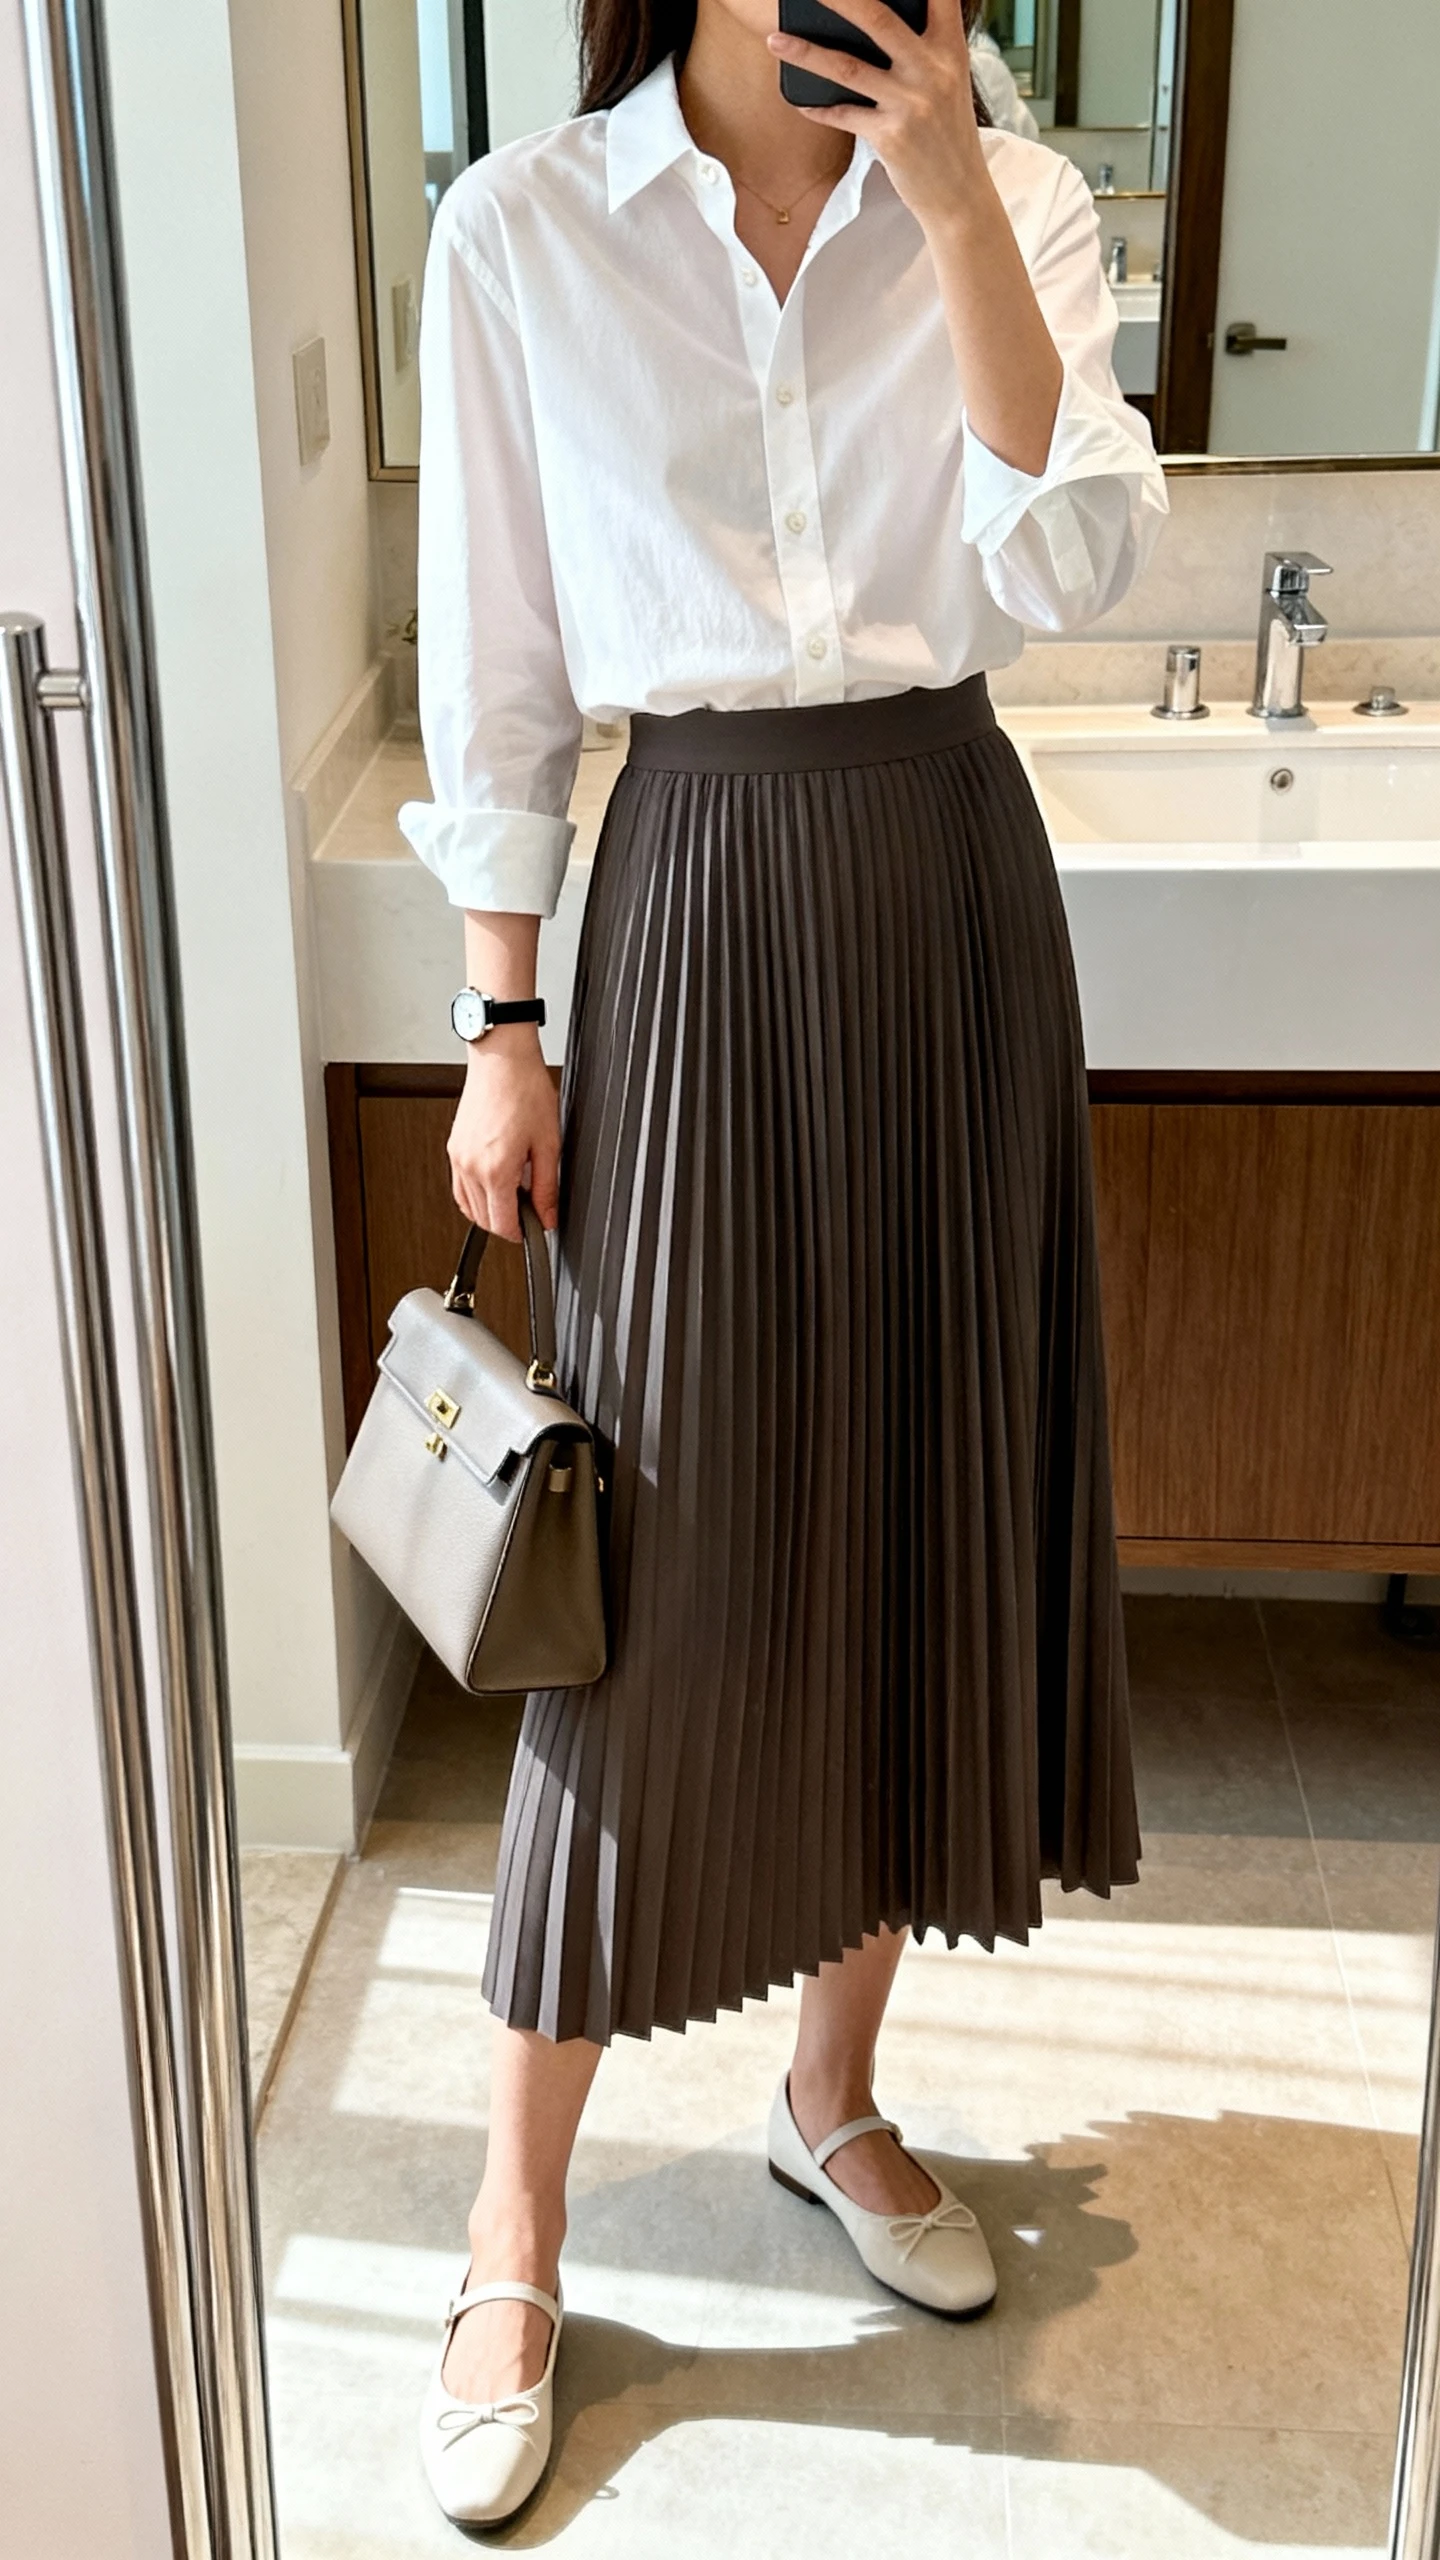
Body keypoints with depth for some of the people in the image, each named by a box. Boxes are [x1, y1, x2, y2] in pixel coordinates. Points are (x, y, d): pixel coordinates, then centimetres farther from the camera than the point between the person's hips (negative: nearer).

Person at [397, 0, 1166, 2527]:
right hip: (700, 893, -3)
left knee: (928, 1487, 10)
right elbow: (493, 671, 0)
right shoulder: (523, 232, -1)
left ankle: (835, 2093, 32)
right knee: (661, 1543, -2)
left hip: (954, 879, 3)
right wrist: (505, 1031, -3)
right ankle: (514, 2241, 15)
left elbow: (1064, 564, -9)